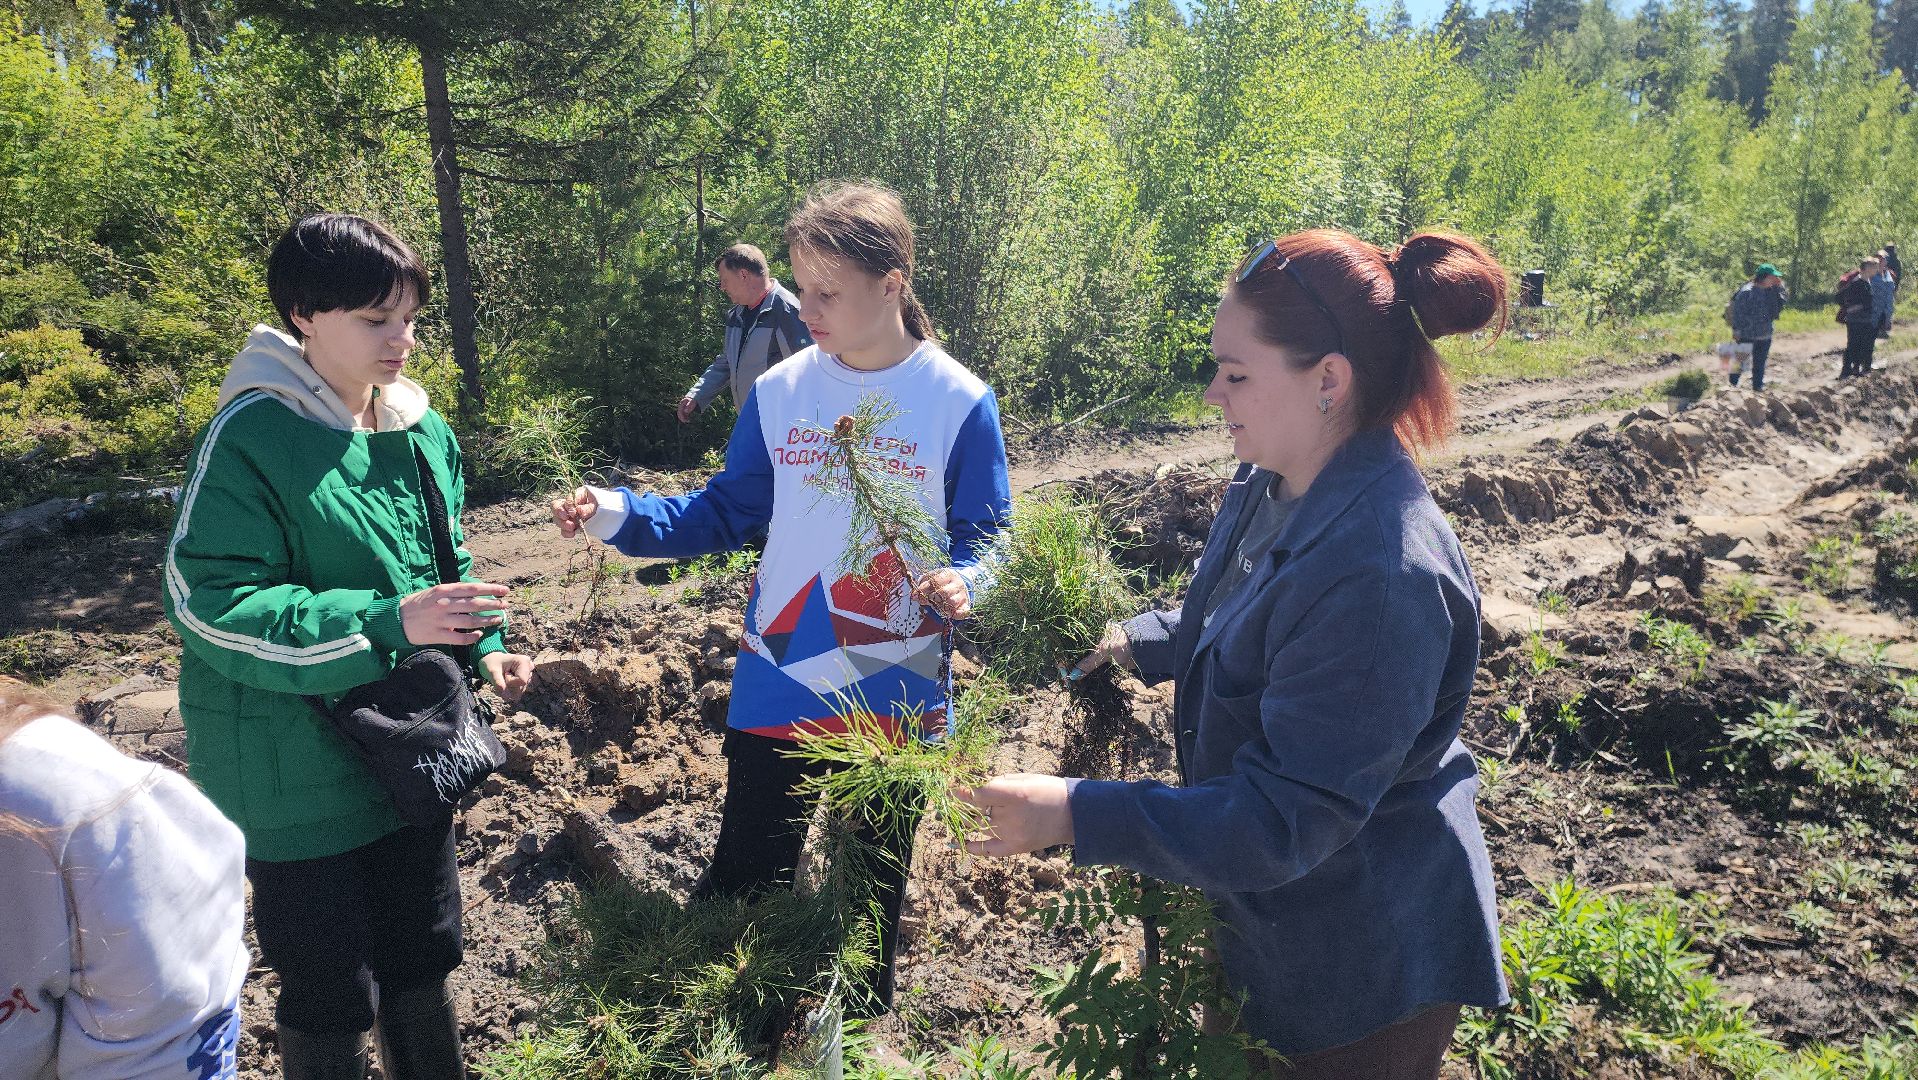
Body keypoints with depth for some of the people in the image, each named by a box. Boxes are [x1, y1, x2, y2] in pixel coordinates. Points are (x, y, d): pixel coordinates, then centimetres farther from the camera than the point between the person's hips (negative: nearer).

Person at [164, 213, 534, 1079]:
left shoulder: (423, 431, 3)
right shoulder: (249, 438, -18)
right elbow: (209, 603, -22)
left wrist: (483, 647, -3)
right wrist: (387, 623, -31)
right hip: (301, 772, -6)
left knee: (423, 961, 21)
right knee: (331, 993, 9)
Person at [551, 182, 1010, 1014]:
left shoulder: (959, 402, -10)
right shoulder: (779, 392, -2)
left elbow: (984, 537, -3)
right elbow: (726, 514, 5)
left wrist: (963, 582, -26)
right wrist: (619, 514, -9)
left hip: (897, 697, -2)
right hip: (776, 688, 2)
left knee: (872, 892, 18)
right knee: (744, 882, 12)